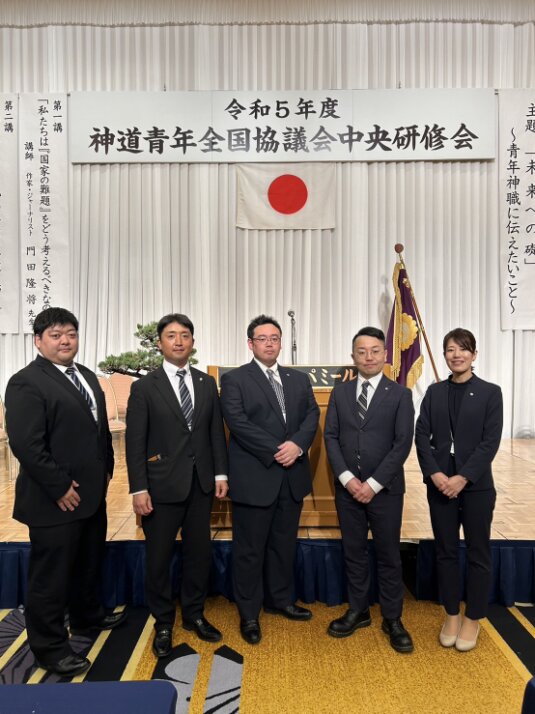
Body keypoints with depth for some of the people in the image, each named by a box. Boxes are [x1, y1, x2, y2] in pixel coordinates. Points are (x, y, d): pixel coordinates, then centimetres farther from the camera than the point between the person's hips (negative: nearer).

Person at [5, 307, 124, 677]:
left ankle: (87, 615, 46)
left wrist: (106, 469, 10)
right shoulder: (26, 382, -16)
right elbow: (26, 445, -22)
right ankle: (49, 647, 27)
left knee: (89, 562, 24)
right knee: (51, 575, 8)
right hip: (55, 500, -8)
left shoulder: (87, 376, 10)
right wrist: (60, 487, -20)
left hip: (92, 493, 9)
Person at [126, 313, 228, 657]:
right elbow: (135, 442, -7)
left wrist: (221, 473, 2)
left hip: (201, 483, 3)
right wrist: (139, 489, -11)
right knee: (159, 556, 9)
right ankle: (163, 623, 29)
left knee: (200, 551, 14)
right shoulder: (144, 387, -4)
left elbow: (217, 431, 7)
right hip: (162, 485, -3)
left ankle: (194, 614, 35)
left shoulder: (207, 383, 6)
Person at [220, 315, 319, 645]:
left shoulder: (299, 379, 12)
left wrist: (297, 444, -16)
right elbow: (239, 423, -14)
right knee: (250, 550, 7)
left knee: (285, 545, 17)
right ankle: (249, 614, 24)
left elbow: (312, 416, 3)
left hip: (292, 477, 5)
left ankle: (281, 600, 37)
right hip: (254, 478, -4)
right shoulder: (234, 379, -3)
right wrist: (276, 451, -18)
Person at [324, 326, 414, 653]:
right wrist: (347, 478, -10)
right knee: (354, 552, 13)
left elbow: (403, 443, -9)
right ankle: (358, 611, 29)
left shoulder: (400, 394, -3)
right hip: (347, 488, 3)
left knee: (389, 554, 8)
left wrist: (374, 483, -13)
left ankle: (393, 619, 24)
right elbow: (331, 437, 2)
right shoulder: (340, 392, 6)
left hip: (385, 489, -2)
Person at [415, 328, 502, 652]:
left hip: (476, 485, -2)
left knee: (478, 553, 9)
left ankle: (473, 618, 26)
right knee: (446, 551, 11)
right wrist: (434, 474, -11)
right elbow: (422, 436, 2)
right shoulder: (434, 392, 6)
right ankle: (452, 615, 27)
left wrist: (463, 478, -15)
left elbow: (490, 442, -8)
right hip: (439, 483, 3)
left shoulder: (490, 392, -2)